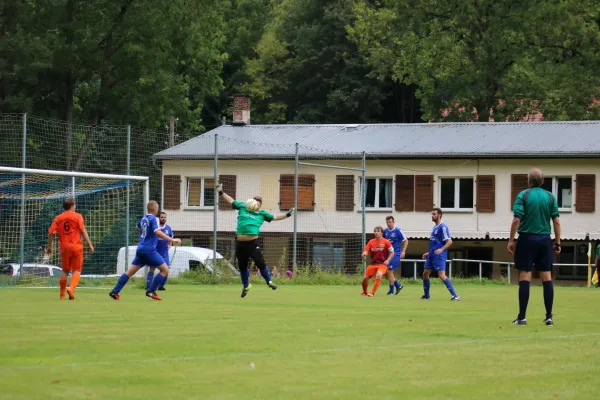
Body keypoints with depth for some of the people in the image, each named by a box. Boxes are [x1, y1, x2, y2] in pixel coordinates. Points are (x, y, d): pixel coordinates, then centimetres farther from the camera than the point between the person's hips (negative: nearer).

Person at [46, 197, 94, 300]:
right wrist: (90, 244, -7)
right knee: (76, 270, 2)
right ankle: (71, 288, -22)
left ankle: (62, 294, 16)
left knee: (65, 271, 16)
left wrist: (49, 246, 13)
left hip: (64, 247, 3)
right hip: (76, 246, -3)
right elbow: (83, 231, -9)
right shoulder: (77, 216, -2)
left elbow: (51, 233, 2)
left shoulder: (58, 218, 7)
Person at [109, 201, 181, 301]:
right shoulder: (153, 219, -11)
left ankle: (115, 292, 5)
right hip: (149, 250, -8)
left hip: (140, 250, 8)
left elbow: (138, 228, 34)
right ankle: (151, 291, -5)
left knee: (130, 272, 10)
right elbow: (157, 232, -25)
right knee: (165, 270, -1)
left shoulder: (143, 219, 13)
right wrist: (172, 240, -28)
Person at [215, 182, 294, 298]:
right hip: (240, 243, 2)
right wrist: (221, 192, 16)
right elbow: (231, 201, 19)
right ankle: (246, 286, 33)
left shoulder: (262, 214, 8)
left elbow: (274, 217, 16)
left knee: (260, 263, -8)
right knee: (242, 266, 13)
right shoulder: (242, 207, 10)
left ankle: (269, 282, 13)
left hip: (253, 243, -2)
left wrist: (287, 214, 10)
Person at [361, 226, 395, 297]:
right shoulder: (371, 242, 0)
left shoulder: (386, 242, -8)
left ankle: (372, 293, -21)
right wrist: (364, 254, -30)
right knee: (365, 278, -2)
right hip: (373, 263, 4)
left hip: (383, 264, -4)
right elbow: (366, 251, -6)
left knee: (378, 275, -32)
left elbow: (392, 252, -1)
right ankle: (365, 292, 30)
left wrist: (387, 260, -14)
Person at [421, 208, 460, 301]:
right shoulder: (435, 228, 16)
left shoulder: (443, 227, -12)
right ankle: (426, 295, 25)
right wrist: (429, 253, 26)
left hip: (439, 256, -9)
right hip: (432, 255, 9)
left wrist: (441, 249, -31)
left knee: (442, 276, -16)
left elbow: (449, 241, -18)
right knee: (425, 274, 11)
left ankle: (455, 296, -15)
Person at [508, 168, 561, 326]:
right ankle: (549, 317, 2)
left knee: (525, 278, -2)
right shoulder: (550, 197, 5)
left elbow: (516, 219, -9)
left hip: (527, 239, -2)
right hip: (544, 240, 2)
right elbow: (556, 221, 4)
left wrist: (511, 240, -3)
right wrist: (557, 243, 10)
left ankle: (522, 317, -3)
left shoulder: (523, 195, -3)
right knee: (547, 278, 4)